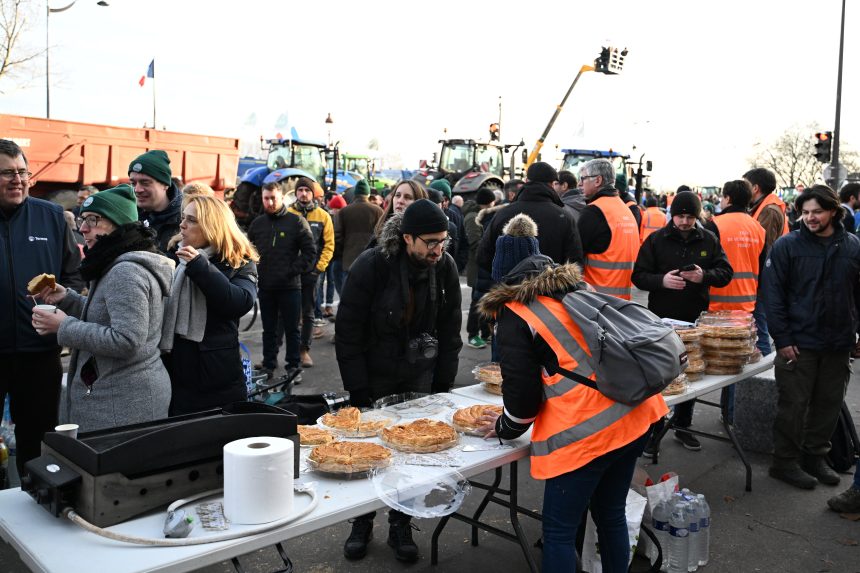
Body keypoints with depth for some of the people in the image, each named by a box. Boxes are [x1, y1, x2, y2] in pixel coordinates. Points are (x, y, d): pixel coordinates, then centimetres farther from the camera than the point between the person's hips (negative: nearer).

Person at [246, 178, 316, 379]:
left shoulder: (296, 221, -5)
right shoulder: (257, 224, 7)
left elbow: (310, 252, -6)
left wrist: (293, 271, -12)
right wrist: (255, 272, 3)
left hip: (289, 286, -4)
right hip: (265, 287, 4)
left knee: (292, 329, 5)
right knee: (269, 329, 14)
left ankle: (293, 366, 15)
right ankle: (268, 364, 25)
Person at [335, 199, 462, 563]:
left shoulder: (445, 267, -9)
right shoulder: (371, 266, -19)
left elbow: (449, 330, 1)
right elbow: (347, 333, -14)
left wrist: (443, 383, -1)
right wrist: (359, 392, -14)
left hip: (419, 377, 3)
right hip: (373, 378, -2)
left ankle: (400, 526, 26)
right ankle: (362, 522, 29)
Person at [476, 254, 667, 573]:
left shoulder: (514, 315, 0)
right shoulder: (577, 293, 20)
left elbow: (523, 394, -6)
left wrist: (505, 429, 12)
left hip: (586, 430, -8)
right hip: (636, 414, 8)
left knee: (559, 532, 5)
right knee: (611, 516, 21)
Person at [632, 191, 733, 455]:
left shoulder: (709, 240, 3)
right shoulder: (656, 240, -3)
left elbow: (725, 272, 2)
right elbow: (639, 275, -5)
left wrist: (705, 276, -18)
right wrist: (662, 280, -24)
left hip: (696, 319, 3)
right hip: (662, 319, -3)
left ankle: (682, 425, 31)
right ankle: (654, 430, 16)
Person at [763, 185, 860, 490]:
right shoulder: (787, 245, -8)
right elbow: (773, 295, -9)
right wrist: (782, 339, -13)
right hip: (799, 344, -4)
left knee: (829, 404, 13)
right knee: (794, 405, 4)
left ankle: (815, 456, 30)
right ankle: (785, 462, 17)